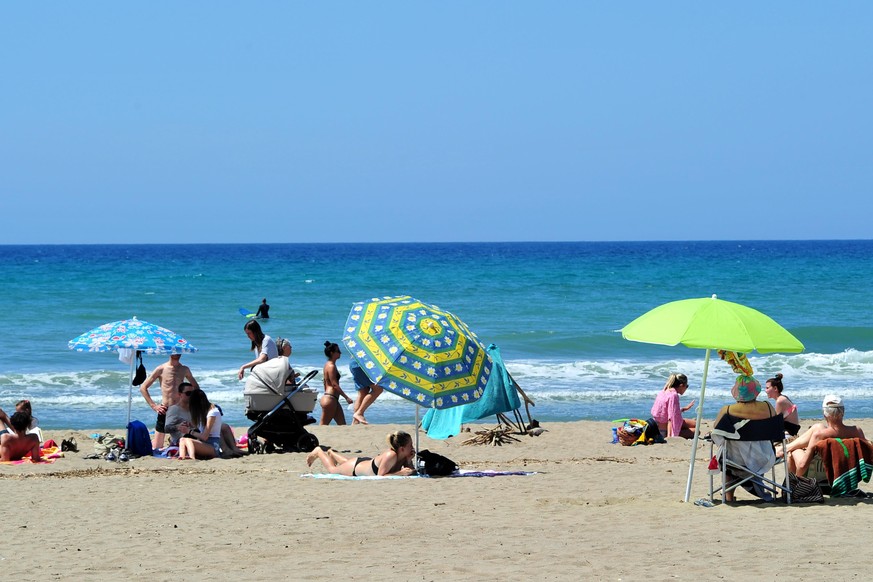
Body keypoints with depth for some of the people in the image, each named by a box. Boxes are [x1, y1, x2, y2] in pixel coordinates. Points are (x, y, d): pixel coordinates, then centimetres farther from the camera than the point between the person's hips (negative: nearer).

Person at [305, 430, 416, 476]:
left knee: (347, 462, 41)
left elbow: (410, 470, -12)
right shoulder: (391, 455, -45)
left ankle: (331, 453, 67)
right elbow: (381, 476, -44)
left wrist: (409, 461, -32)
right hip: (355, 468, -7)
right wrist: (400, 473, -49)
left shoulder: (403, 455, -24)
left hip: (369, 462, 7)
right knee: (332, 468, 23)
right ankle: (319, 452, 47)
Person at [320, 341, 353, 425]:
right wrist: (346, 397, -20)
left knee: (342, 424, 8)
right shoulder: (331, 366, -13)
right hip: (330, 399, -10)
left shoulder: (328, 365, 16)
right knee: (324, 424, -8)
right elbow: (334, 384, -19)